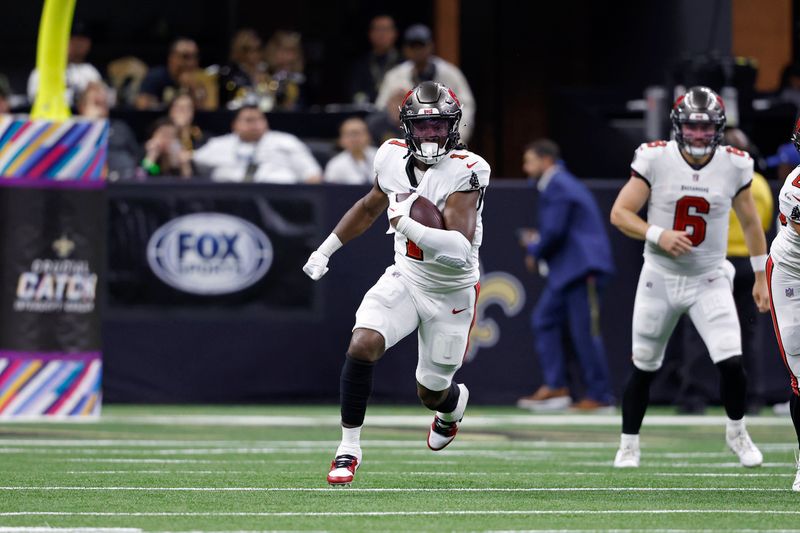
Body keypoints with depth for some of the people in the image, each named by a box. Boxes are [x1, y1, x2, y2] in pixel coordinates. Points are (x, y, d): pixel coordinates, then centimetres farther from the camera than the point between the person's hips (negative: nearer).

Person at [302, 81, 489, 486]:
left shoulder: (463, 172, -25)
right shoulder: (393, 157, -7)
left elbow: (462, 248, -35)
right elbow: (370, 207, 15)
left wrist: (409, 227, -43)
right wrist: (326, 250, 17)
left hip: (451, 293, -3)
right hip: (405, 279, 3)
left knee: (431, 392, 10)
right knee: (362, 345, -23)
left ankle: (453, 405, 50)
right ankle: (349, 448, -9)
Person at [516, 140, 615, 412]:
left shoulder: (557, 186, -12)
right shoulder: (561, 183, 20)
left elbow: (554, 231, -18)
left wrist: (534, 252, -3)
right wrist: (537, 241, 16)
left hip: (582, 267, -11)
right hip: (566, 271, 11)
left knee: (585, 332, -8)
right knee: (544, 318, 9)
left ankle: (600, 396, -4)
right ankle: (555, 387, 8)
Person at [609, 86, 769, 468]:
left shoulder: (734, 165, -6)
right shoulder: (655, 159, -12)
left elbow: (750, 223, 8)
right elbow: (619, 213, -10)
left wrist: (761, 278, 10)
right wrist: (658, 235, -26)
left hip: (709, 281, 0)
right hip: (660, 278, 0)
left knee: (731, 362, -14)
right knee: (644, 368, 8)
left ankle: (737, 433, 12)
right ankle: (629, 444, 27)